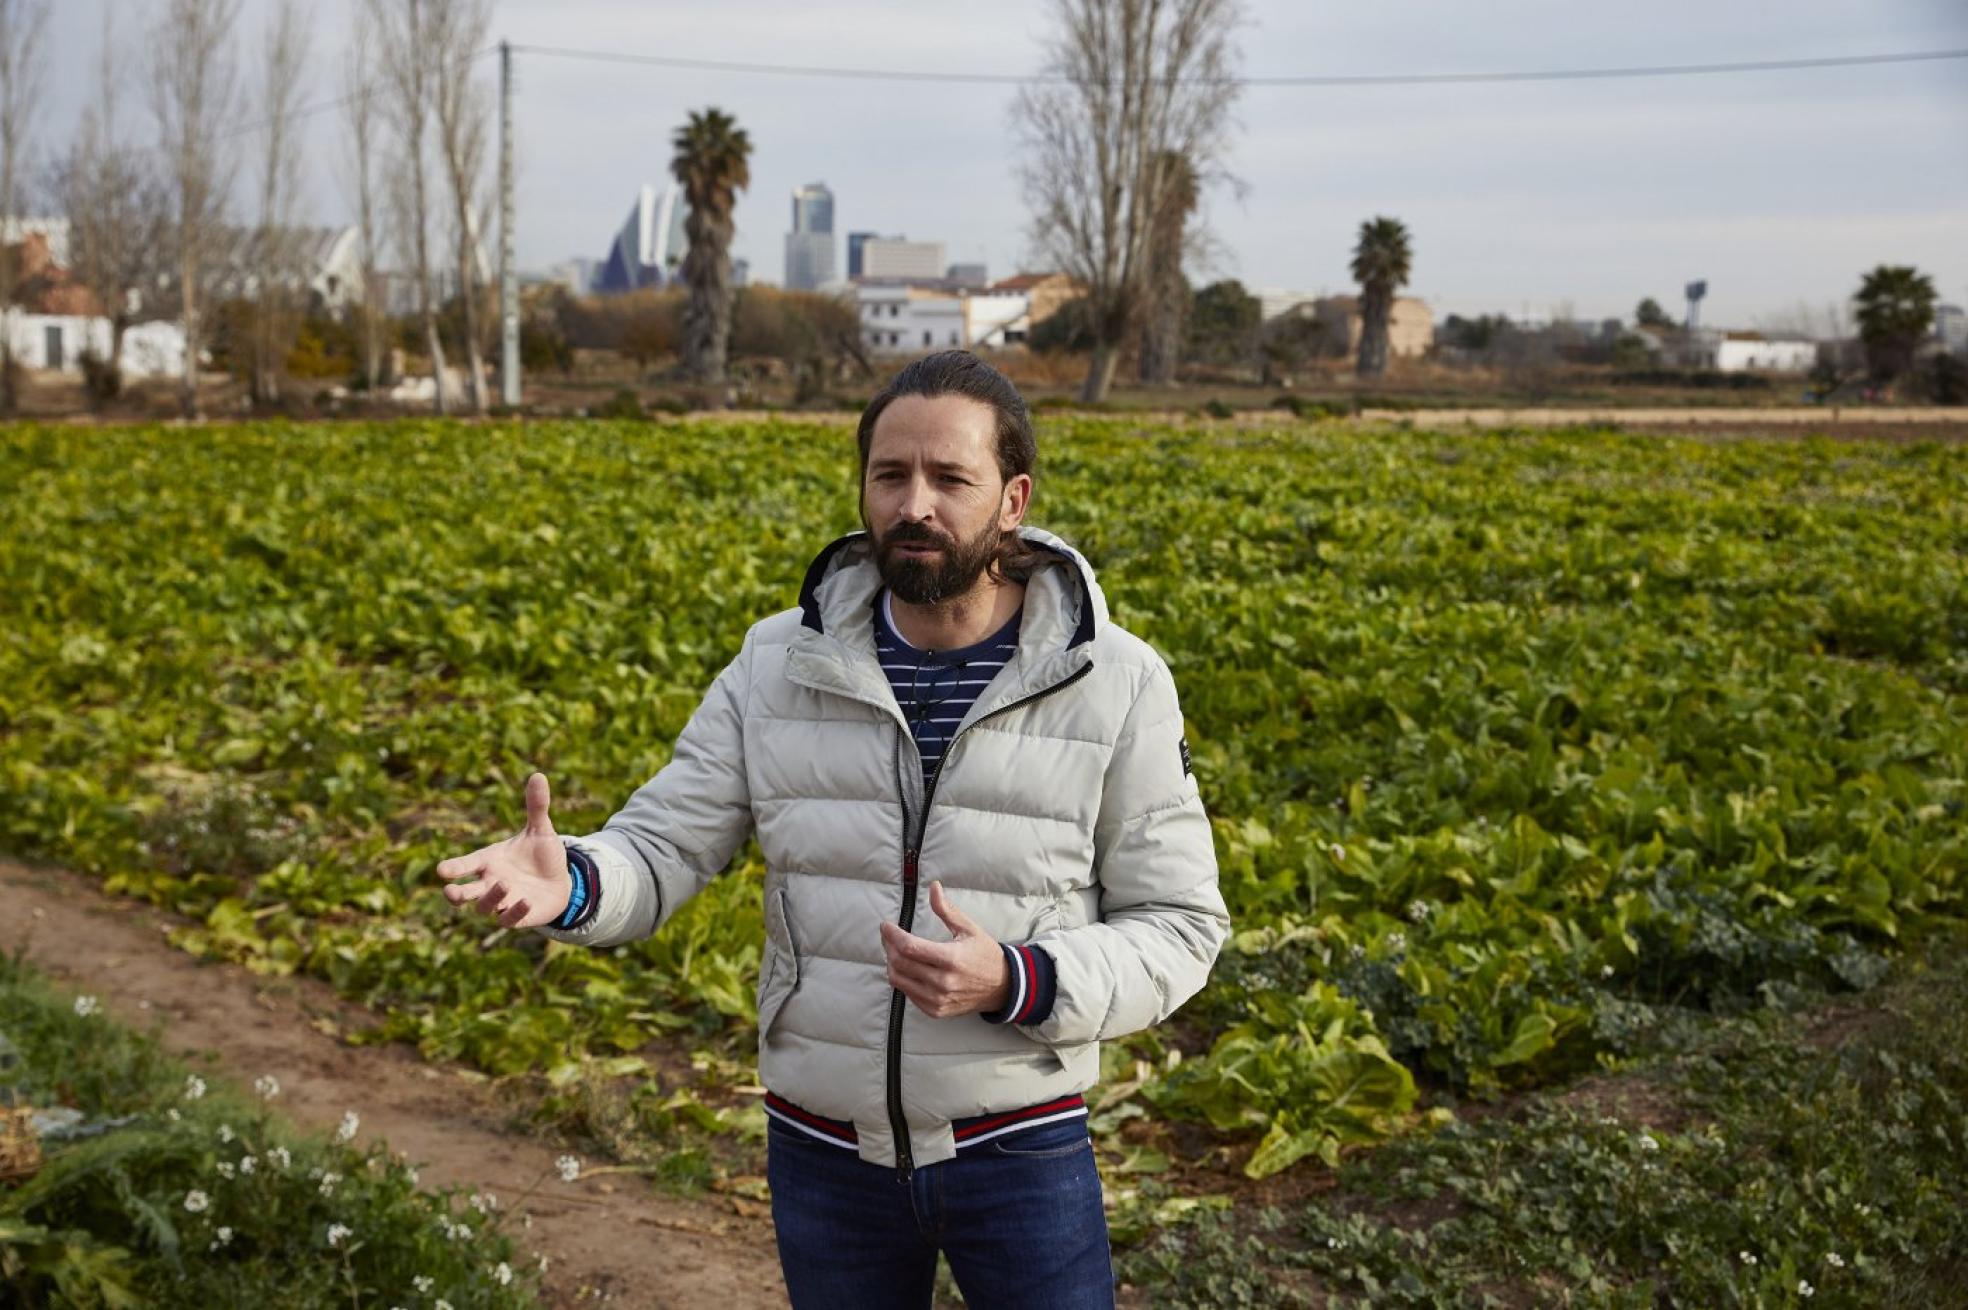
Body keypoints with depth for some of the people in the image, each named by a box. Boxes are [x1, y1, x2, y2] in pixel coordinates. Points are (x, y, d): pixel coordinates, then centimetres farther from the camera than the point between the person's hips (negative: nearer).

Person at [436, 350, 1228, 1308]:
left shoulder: (1117, 687, -12)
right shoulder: (782, 665, -6)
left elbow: (1179, 932, -8)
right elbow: (663, 851, -7)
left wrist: (1013, 983, -26)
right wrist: (567, 884, -31)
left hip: (1016, 1149, -2)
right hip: (826, 1148, 2)